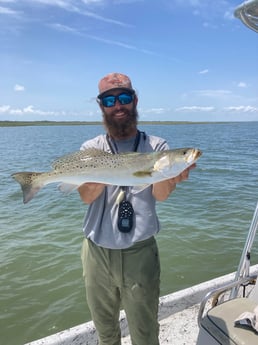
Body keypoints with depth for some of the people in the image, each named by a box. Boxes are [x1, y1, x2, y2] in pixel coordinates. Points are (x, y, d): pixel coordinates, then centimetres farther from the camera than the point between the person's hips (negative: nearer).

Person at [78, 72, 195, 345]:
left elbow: (160, 195, -17)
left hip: (140, 253, -1)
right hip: (97, 252, 2)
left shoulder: (156, 146, -3)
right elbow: (86, 196, -14)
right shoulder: (92, 148, 0)